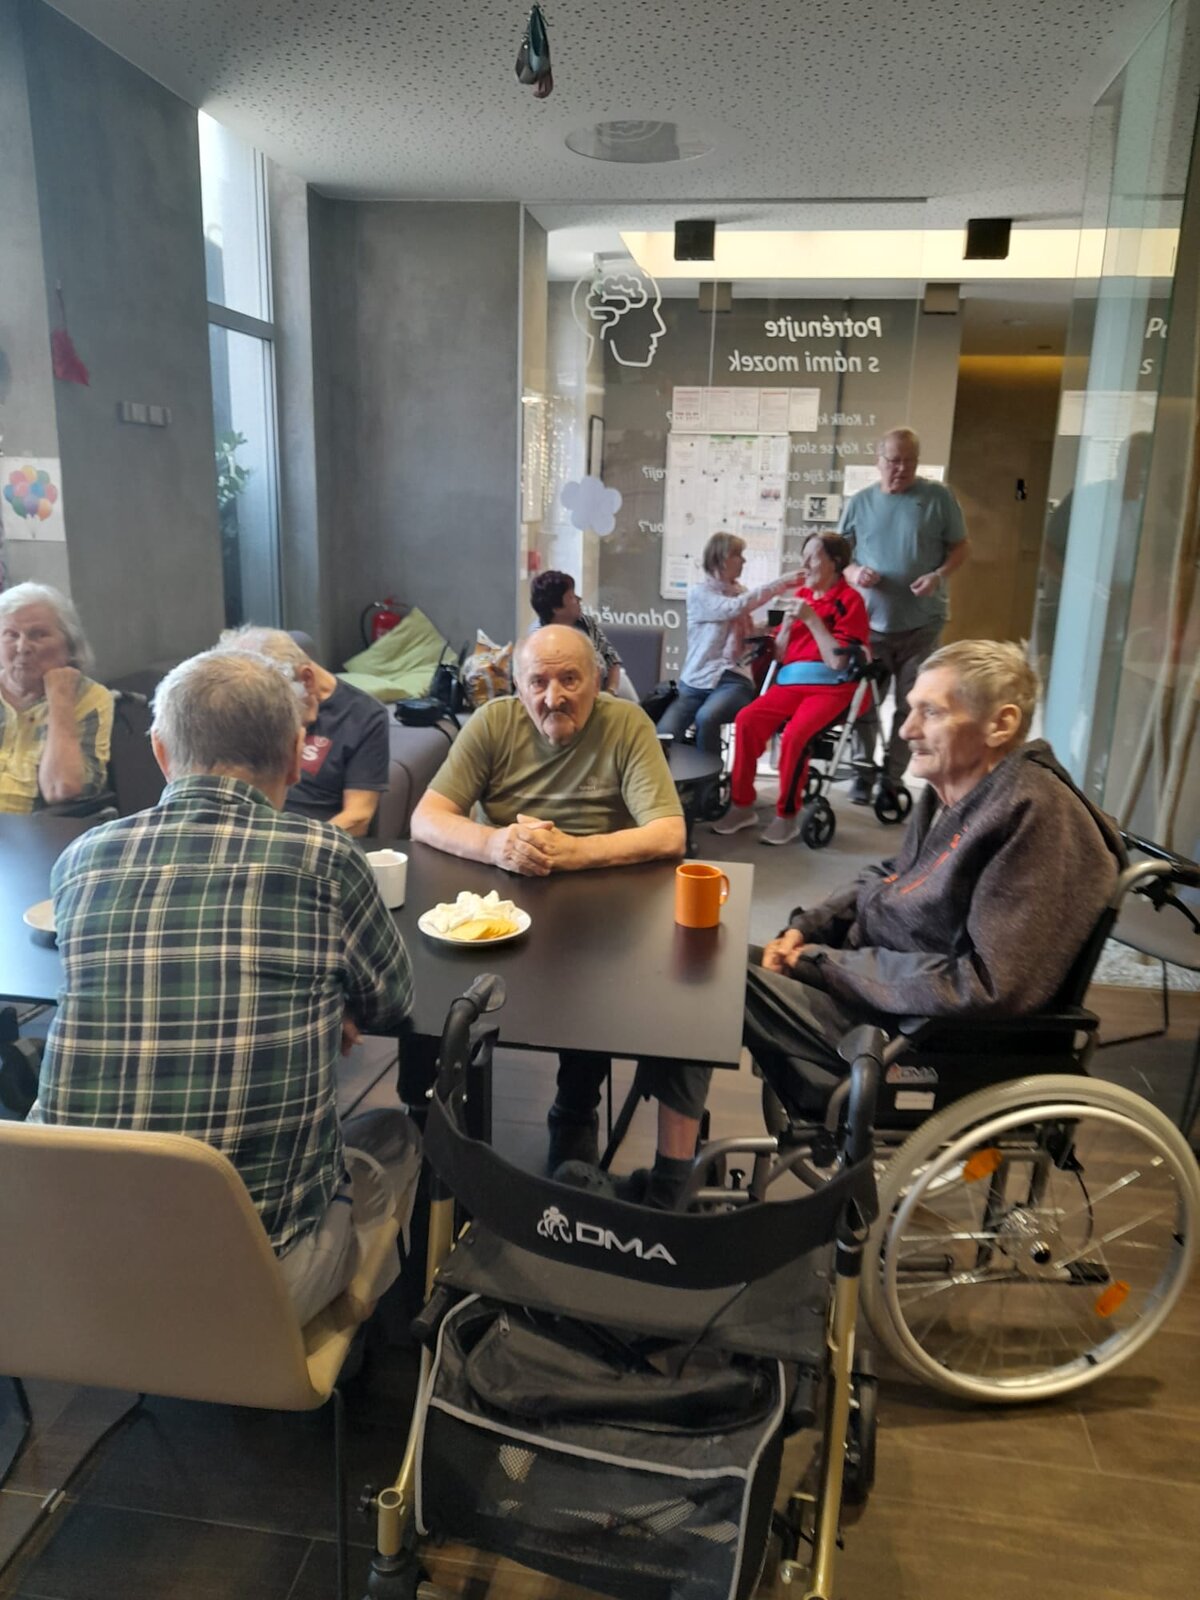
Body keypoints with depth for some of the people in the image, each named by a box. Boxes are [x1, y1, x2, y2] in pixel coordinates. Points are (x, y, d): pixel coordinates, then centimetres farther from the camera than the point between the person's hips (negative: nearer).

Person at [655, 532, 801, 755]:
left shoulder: (739, 592, 20)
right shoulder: (698, 592, 3)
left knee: (706, 718, -33)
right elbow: (734, 608, -15)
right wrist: (780, 583, -16)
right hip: (697, 679, -2)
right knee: (665, 734, -27)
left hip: (733, 679, 2)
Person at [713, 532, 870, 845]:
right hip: (791, 681, 6)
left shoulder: (849, 600, -2)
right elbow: (780, 655, 14)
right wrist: (789, 623, -3)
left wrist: (812, 620, -13)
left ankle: (787, 815, -14)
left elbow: (837, 661, -12)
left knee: (794, 735, -31)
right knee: (746, 719, -19)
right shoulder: (802, 596, 14)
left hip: (831, 686, -5)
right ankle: (743, 806, -9)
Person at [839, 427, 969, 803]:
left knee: (911, 705, 4)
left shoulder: (939, 497, -1)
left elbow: (960, 547, 3)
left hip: (923, 624, -1)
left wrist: (939, 575, -17)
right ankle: (864, 769, 21)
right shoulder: (859, 503, 4)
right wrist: (854, 572, -13)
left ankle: (891, 779, 15)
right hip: (871, 622, 1)